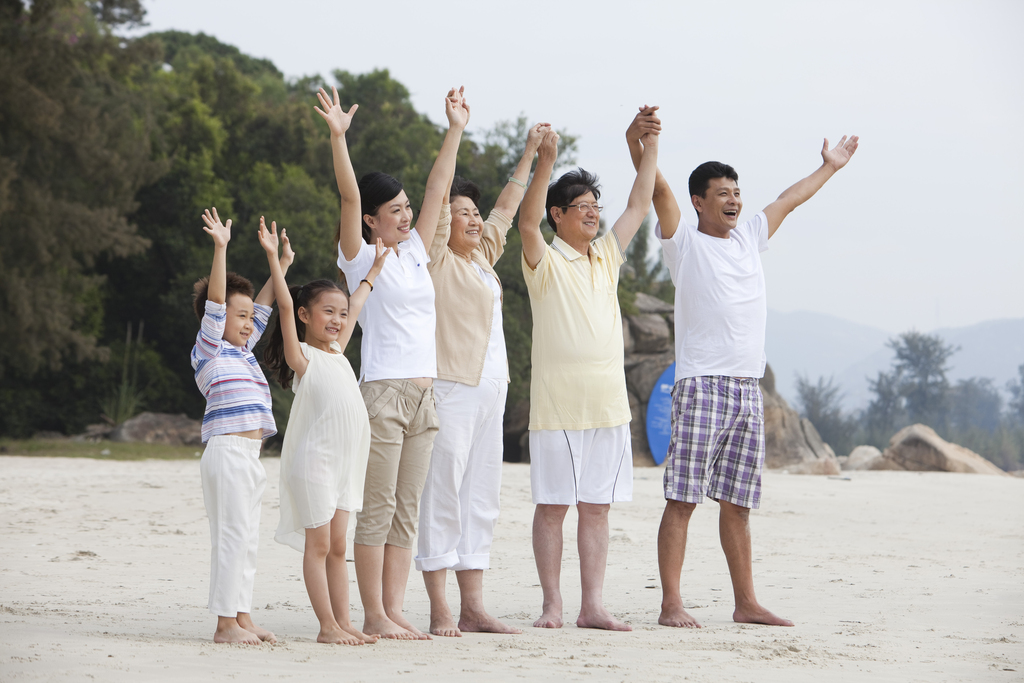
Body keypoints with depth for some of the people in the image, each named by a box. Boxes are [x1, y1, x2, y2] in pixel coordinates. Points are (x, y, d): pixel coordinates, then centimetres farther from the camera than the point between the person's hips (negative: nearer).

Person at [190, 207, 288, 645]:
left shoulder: (242, 351, 20)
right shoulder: (210, 349, -2)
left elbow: (262, 307, 29)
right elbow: (216, 300, -12)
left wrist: (280, 266, 30)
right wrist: (220, 249, -21)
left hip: (250, 453, 9)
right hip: (227, 450, -9)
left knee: (246, 538, 9)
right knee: (233, 535, -9)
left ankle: (242, 617, 13)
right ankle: (226, 623, -8)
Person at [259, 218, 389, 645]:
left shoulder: (338, 351, 16)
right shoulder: (302, 357, -4)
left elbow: (354, 307, 30)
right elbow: (285, 307, -16)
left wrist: (373, 270, 41)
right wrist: (273, 258, -23)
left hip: (346, 461, 7)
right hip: (313, 460, -7)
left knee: (337, 547, 8)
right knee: (318, 545, -4)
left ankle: (343, 622, 9)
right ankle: (327, 626, -4)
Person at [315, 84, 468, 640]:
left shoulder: (415, 251, 16)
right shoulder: (360, 257, -1)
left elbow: (437, 189, 19)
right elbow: (349, 197, -13)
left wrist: (455, 130, 20)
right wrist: (338, 138, -24)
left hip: (422, 395, 7)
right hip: (383, 392, -7)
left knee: (406, 511, 6)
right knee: (377, 510, -5)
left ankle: (393, 610, 9)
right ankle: (374, 616, -3)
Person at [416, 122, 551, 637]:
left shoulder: (482, 257, 18)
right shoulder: (437, 258, -2)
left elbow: (506, 209, 30)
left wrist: (530, 151, 34)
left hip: (490, 389, 8)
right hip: (451, 388, -8)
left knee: (481, 497, 7)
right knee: (442, 495, -7)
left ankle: (473, 608, 10)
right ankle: (440, 611, -7)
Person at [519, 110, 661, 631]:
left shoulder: (607, 256, 14)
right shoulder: (545, 261, -3)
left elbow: (638, 207, 15)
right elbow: (528, 222, -21)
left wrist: (650, 150, 8)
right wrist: (544, 163, -32)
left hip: (607, 405, 5)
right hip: (558, 406, -5)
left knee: (597, 507, 6)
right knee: (552, 505, -1)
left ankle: (592, 606, 8)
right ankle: (552, 605, 5)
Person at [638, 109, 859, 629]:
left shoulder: (748, 238, 18)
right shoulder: (684, 243, 2)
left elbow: (789, 200, 32)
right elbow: (658, 189, -13)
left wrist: (829, 167, 45)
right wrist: (636, 142, -28)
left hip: (748, 388, 6)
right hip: (701, 385, -6)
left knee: (736, 503, 10)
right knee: (683, 498, -7)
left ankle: (746, 604, 14)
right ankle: (671, 604, -8)